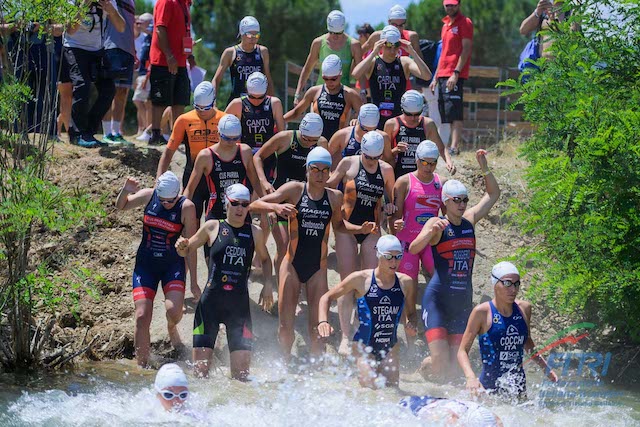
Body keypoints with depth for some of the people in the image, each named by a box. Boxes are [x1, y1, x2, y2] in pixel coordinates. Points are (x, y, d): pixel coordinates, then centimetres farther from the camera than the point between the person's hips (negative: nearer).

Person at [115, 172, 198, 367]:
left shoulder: (186, 207, -12)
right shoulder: (148, 196, -5)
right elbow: (121, 206, 14)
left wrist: (194, 283, -6)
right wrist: (125, 191, -10)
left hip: (173, 265, -2)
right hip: (145, 264, 2)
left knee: (174, 310, -22)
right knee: (142, 316, -10)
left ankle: (172, 329, 16)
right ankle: (142, 366, 0)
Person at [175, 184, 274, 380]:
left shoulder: (255, 233, 8)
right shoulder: (213, 227, 3)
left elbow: (265, 259, 25)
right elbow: (187, 250, 13)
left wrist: (268, 284, 10)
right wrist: (181, 247, -11)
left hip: (239, 305, 2)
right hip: (211, 302, -2)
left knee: (242, 370, -4)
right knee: (200, 367, -7)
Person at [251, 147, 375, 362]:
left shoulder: (334, 197, 3)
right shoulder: (294, 190, -5)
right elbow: (255, 205, -9)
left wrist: (360, 229, 5)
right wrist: (276, 207, -28)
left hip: (318, 267, 2)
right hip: (292, 264, -2)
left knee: (317, 326, -1)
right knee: (286, 324, -4)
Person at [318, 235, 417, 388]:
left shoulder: (405, 282, 0)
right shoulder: (361, 279, -9)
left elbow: (412, 313, 14)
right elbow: (326, 298, -2)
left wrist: (412, 324, -10)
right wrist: (323, 322, -19)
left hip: (390, 347, 4)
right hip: (364, 346, -4)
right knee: (371, 389, -15)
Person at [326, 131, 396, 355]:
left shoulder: (386, 170, 4)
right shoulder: (348, 164, -3)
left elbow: (393, 198, 15)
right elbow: (329, 186, 4)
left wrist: (391, 207, -7)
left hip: (371, 229, 2)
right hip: (347, 227, -2)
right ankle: (345, 336, 1)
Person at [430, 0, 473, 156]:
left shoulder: (464, 23, -4)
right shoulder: (446, 25, 22)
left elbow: (466, 49, -12)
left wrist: (456, 73, -20)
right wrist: (436, 78, 22)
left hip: (455, 76, -9)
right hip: (443, 75, 9)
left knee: (454, 113, -15)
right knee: (446, 114, 6)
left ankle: (454, 147, -20)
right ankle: (453, 146, 8)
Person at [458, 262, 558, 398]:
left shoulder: (524, 309, 6)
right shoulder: (482, 312, -9)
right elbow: (463, 351, -9)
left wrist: (546, 368, 21)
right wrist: (471, 377, -25)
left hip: (518, 385, 5)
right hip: (490, 386, -5)